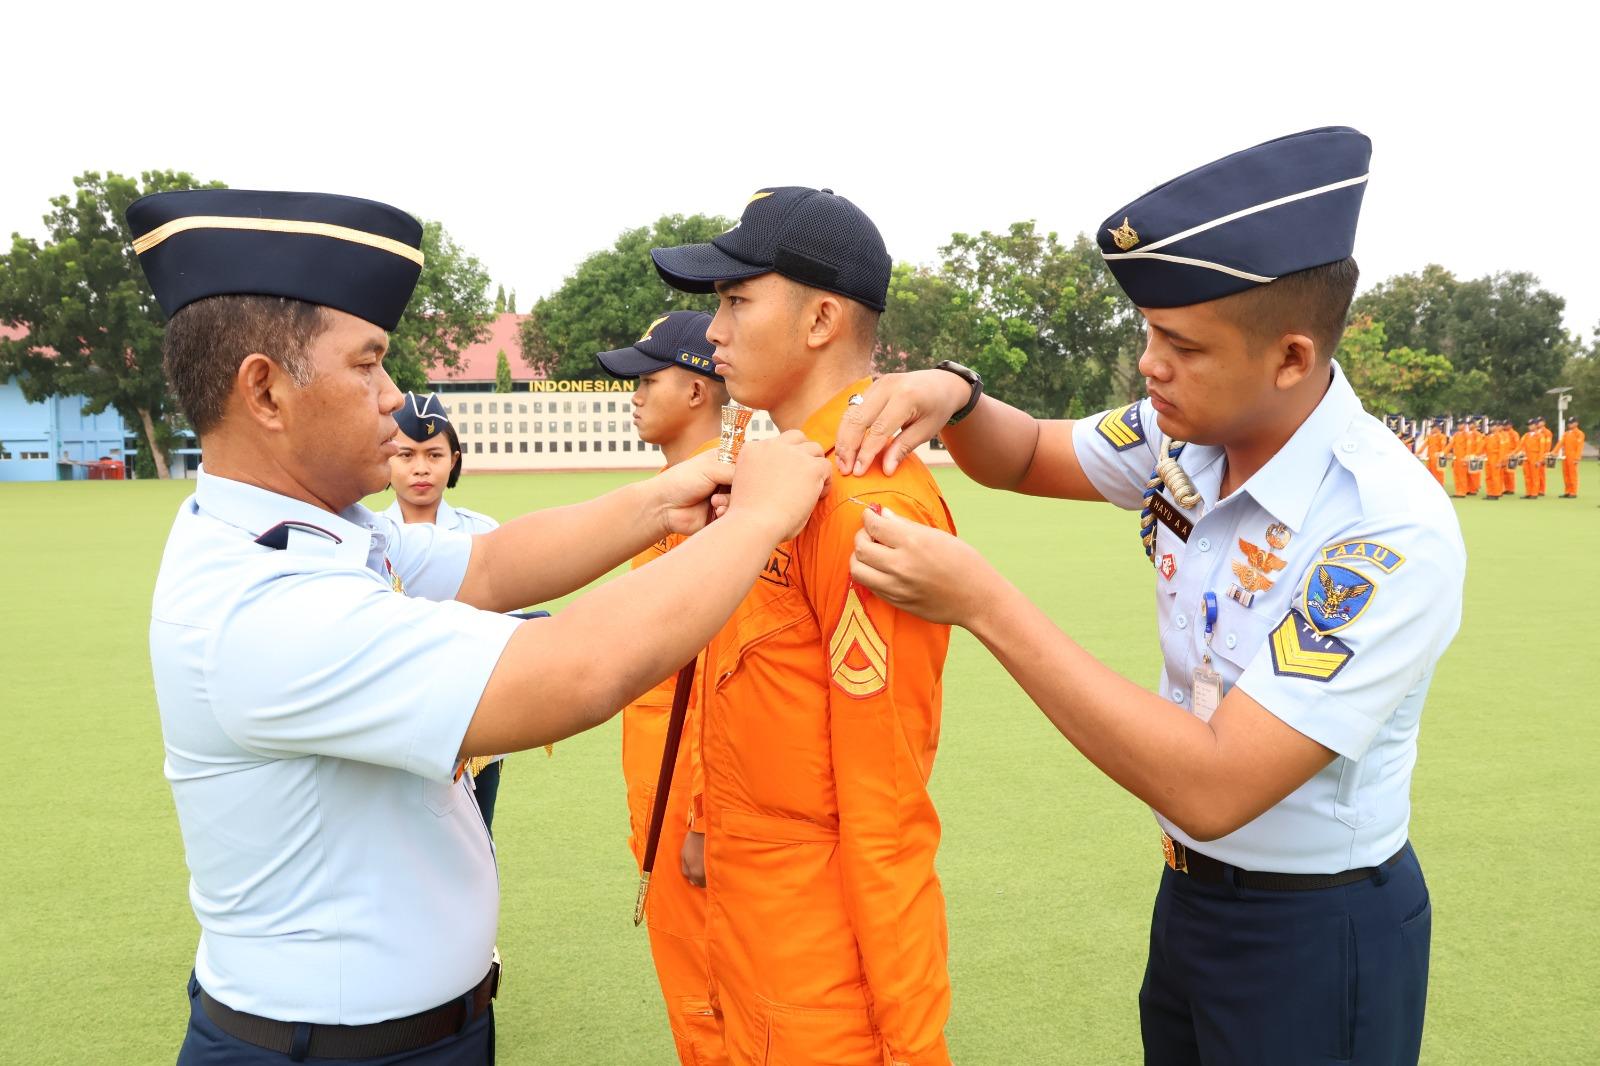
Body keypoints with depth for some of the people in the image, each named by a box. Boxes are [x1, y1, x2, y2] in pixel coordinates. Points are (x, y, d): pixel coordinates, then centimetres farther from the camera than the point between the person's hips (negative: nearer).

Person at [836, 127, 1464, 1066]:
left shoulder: (1393, 537, -29)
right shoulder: (1190, 434, -8)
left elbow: (1214, 790, -32)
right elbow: (1027, 459, 8)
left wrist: (984, 603, -34)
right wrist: (951, 396, -15)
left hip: (1316, 935, -6)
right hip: (1190, 891, 6)